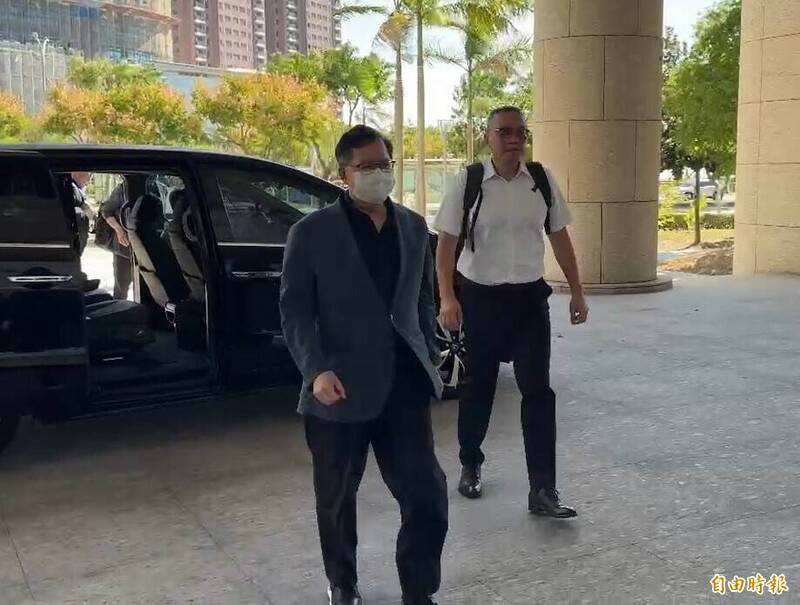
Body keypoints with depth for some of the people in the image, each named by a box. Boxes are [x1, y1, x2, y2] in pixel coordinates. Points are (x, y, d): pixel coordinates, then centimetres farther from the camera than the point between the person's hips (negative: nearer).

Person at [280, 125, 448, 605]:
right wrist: (316, 370, -17)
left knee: (428, 495, 0)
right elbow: (295, 309, -6)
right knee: (337, 498, 13)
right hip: (343, 385, -3)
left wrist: (431, 358, 11)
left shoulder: (414, 227, 10)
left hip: (404, 383, 3)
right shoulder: (312, 232, -3)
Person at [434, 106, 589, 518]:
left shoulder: (542, 180, 2)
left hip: (529, 298, 2)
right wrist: (447, 297, -19)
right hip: (481, 297, -1)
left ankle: (542, 490, 2)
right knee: (478, 387, 13)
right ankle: (470, 466, 35)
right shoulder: (469, 182, -6)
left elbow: (559, 236, 9)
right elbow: (446, 241, -7)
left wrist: (577, 292, 8)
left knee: (538, 391, -4)